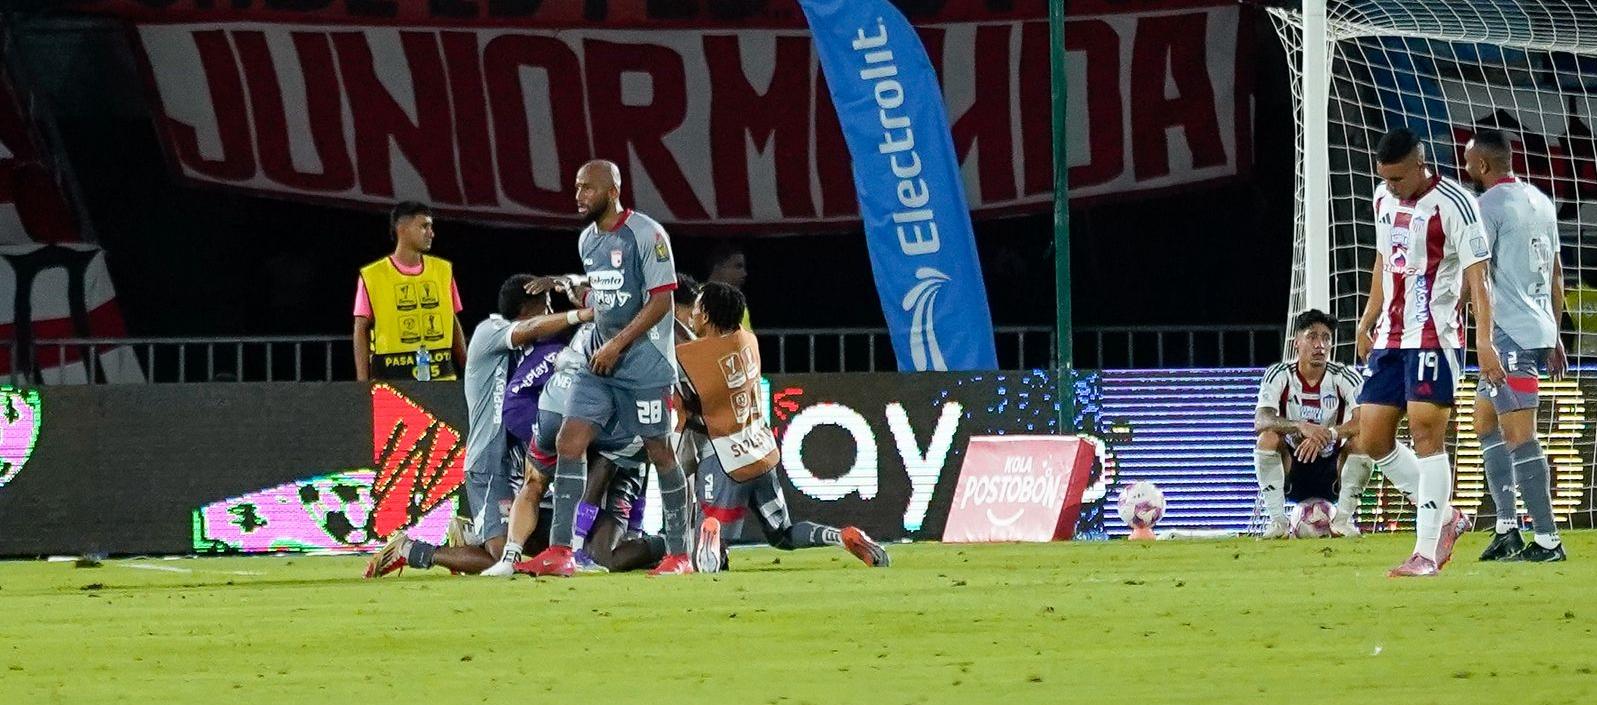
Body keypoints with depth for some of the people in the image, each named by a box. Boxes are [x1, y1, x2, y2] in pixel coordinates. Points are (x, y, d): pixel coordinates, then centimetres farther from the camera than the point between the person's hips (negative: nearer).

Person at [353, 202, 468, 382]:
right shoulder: (372, 276, -1)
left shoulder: (443, 270, 12)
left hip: (441, 375, 4)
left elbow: (454, 325, 16)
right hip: (391, 377, -4)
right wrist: (362, 383, -7)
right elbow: (361, 330, 0)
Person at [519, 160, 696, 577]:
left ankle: (679, 555, 9)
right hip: (600, 360, 7)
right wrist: (574, 290, 7)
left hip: (645, 360, -7)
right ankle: (560, 551, -5)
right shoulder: (588, 239, 13)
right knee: (570, 442, -4)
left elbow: (661, 300, -15)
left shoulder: (646, 234, -11)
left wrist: (618, 345, -17)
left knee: (659, 452, 0)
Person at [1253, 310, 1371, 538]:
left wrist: (1329, 434, -41)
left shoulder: (1345, 377, -9)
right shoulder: (1279, 375, -9)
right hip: (1292, 470, 0)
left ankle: (1343, 519, -18)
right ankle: (1277, 520, -24)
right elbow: (1260, 422, -25)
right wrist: (1300, 427, -43)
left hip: (1332, 472, 0)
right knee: (1268, 438, -28)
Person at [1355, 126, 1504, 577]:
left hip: (1435, 338, -8)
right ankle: (1444, 516, 20)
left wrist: (1484, 341, -23)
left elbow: (1476, 275, -15)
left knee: (1426, 434, -10)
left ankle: (1426, 553, -8)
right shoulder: (1384, 200, 11)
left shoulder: (1453, 204, -12)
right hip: (1390, 338, 8)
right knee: (1373, 439, 5)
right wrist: (1367, 324, 23)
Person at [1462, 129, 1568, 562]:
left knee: (1519, 434, -8)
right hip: (1540, 329, 9)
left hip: (1509, 332, -9)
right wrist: (1555, 338, 26)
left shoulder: (1488, 205, -10)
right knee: (1485, 419, 17)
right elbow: (1556, 275, 21)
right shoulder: (1540, 202, 16)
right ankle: (1507, 529, 12)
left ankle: (1547, 540, -10)